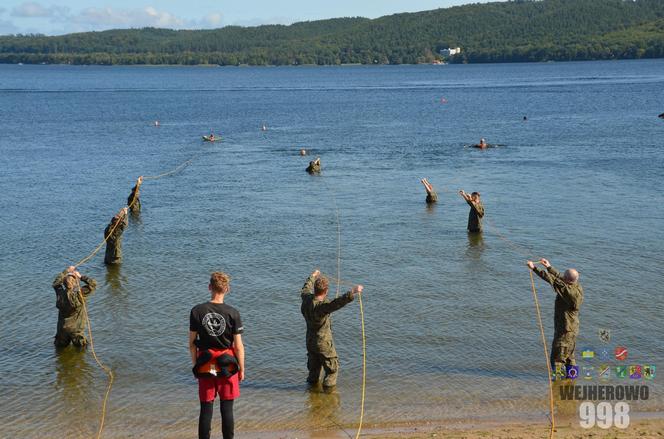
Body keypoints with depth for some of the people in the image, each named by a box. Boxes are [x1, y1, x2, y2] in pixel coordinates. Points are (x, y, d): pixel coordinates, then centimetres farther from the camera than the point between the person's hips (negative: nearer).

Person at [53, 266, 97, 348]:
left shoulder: (60, 294, -13)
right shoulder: (79, 294, -23)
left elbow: (56, 283, 10)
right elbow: (93, 283, -12)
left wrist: (66, 271, 13)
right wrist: (81, 277, -7)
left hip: (62, 328, 3)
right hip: (76, 329, -3)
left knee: (60, 345, 24)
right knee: (81, 345, 13)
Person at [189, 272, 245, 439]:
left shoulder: (197, 311, -4)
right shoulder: (232, 313, -9)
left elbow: (192, 343, 1)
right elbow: (238, 346, -7)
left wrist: (195, 364, 13)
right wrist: (241, 369, 4)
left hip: (205, 367, 1)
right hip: (227, 367, -1)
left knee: (206, 409, 7)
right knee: (227, 409, 7)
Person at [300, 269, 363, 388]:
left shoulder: (306, 299, -7)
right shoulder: (322, 305, -32)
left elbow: (306, 289, 17)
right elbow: (337, 303, -49)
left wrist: (312, 277, 33)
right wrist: (352, 293, -57)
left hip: (310, 341, 8)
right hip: (323, 343, -8)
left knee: (314, 368, 26)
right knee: (332, 369, 8)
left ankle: (312, 383, 40)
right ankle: (328, 388, 8)